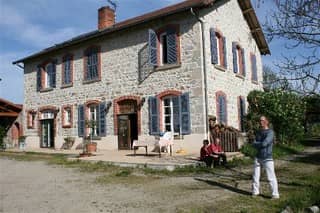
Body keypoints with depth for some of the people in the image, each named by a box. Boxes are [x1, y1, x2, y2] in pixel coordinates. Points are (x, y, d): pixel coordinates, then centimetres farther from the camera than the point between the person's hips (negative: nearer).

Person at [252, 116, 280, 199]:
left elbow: (264, 143, -20)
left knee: (271, 177, -6)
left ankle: (275, 194, 3)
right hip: (258, 157, 6)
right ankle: (255, 191, 23)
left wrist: (257, 144, -4)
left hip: (267, 158, -6)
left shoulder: (270, 132, -9)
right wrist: (261, 144, -14)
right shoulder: (259, 132, 13)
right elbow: (254, 144, 3)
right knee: (255, 176, 11)